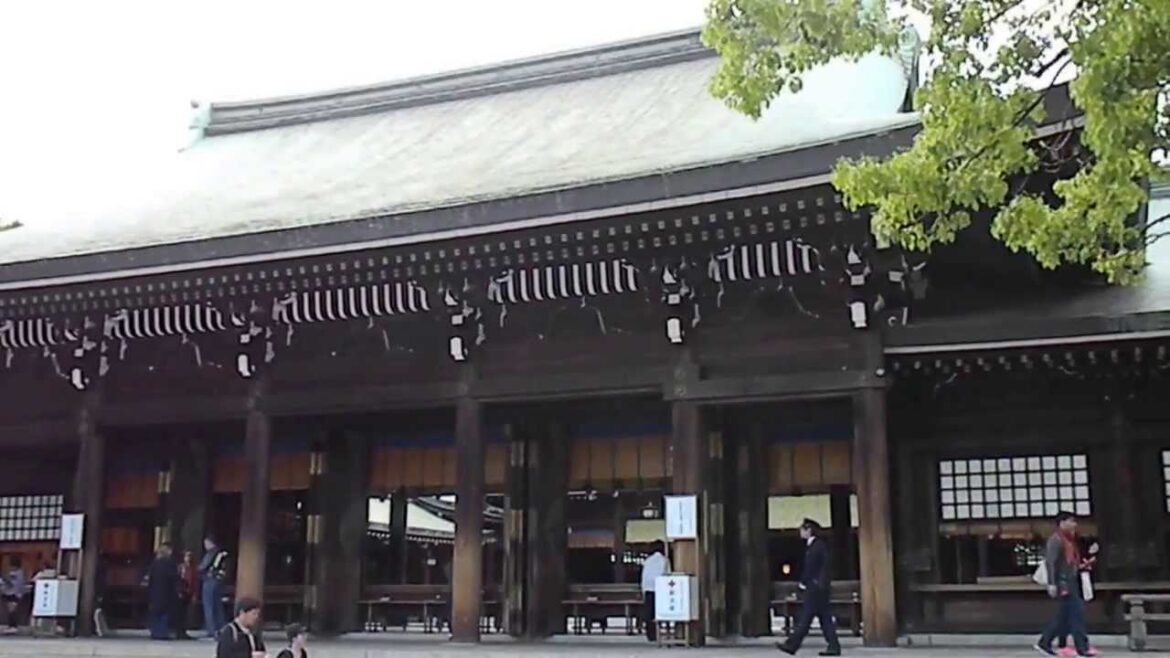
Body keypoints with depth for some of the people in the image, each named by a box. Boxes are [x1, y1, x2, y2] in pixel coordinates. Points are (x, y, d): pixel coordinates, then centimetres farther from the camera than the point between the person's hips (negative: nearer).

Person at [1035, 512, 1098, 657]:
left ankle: (1044, 643, 16)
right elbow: (1051, 563, -19)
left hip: (1071, 582, 10)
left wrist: (1082, 566, 11)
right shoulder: (1055, 540, -12)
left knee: (1063, 617, 10)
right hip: (1062, 583, -10)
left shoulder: (1069, 540, 18)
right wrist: (1052, 584, -25)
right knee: (1076, 613, -9)